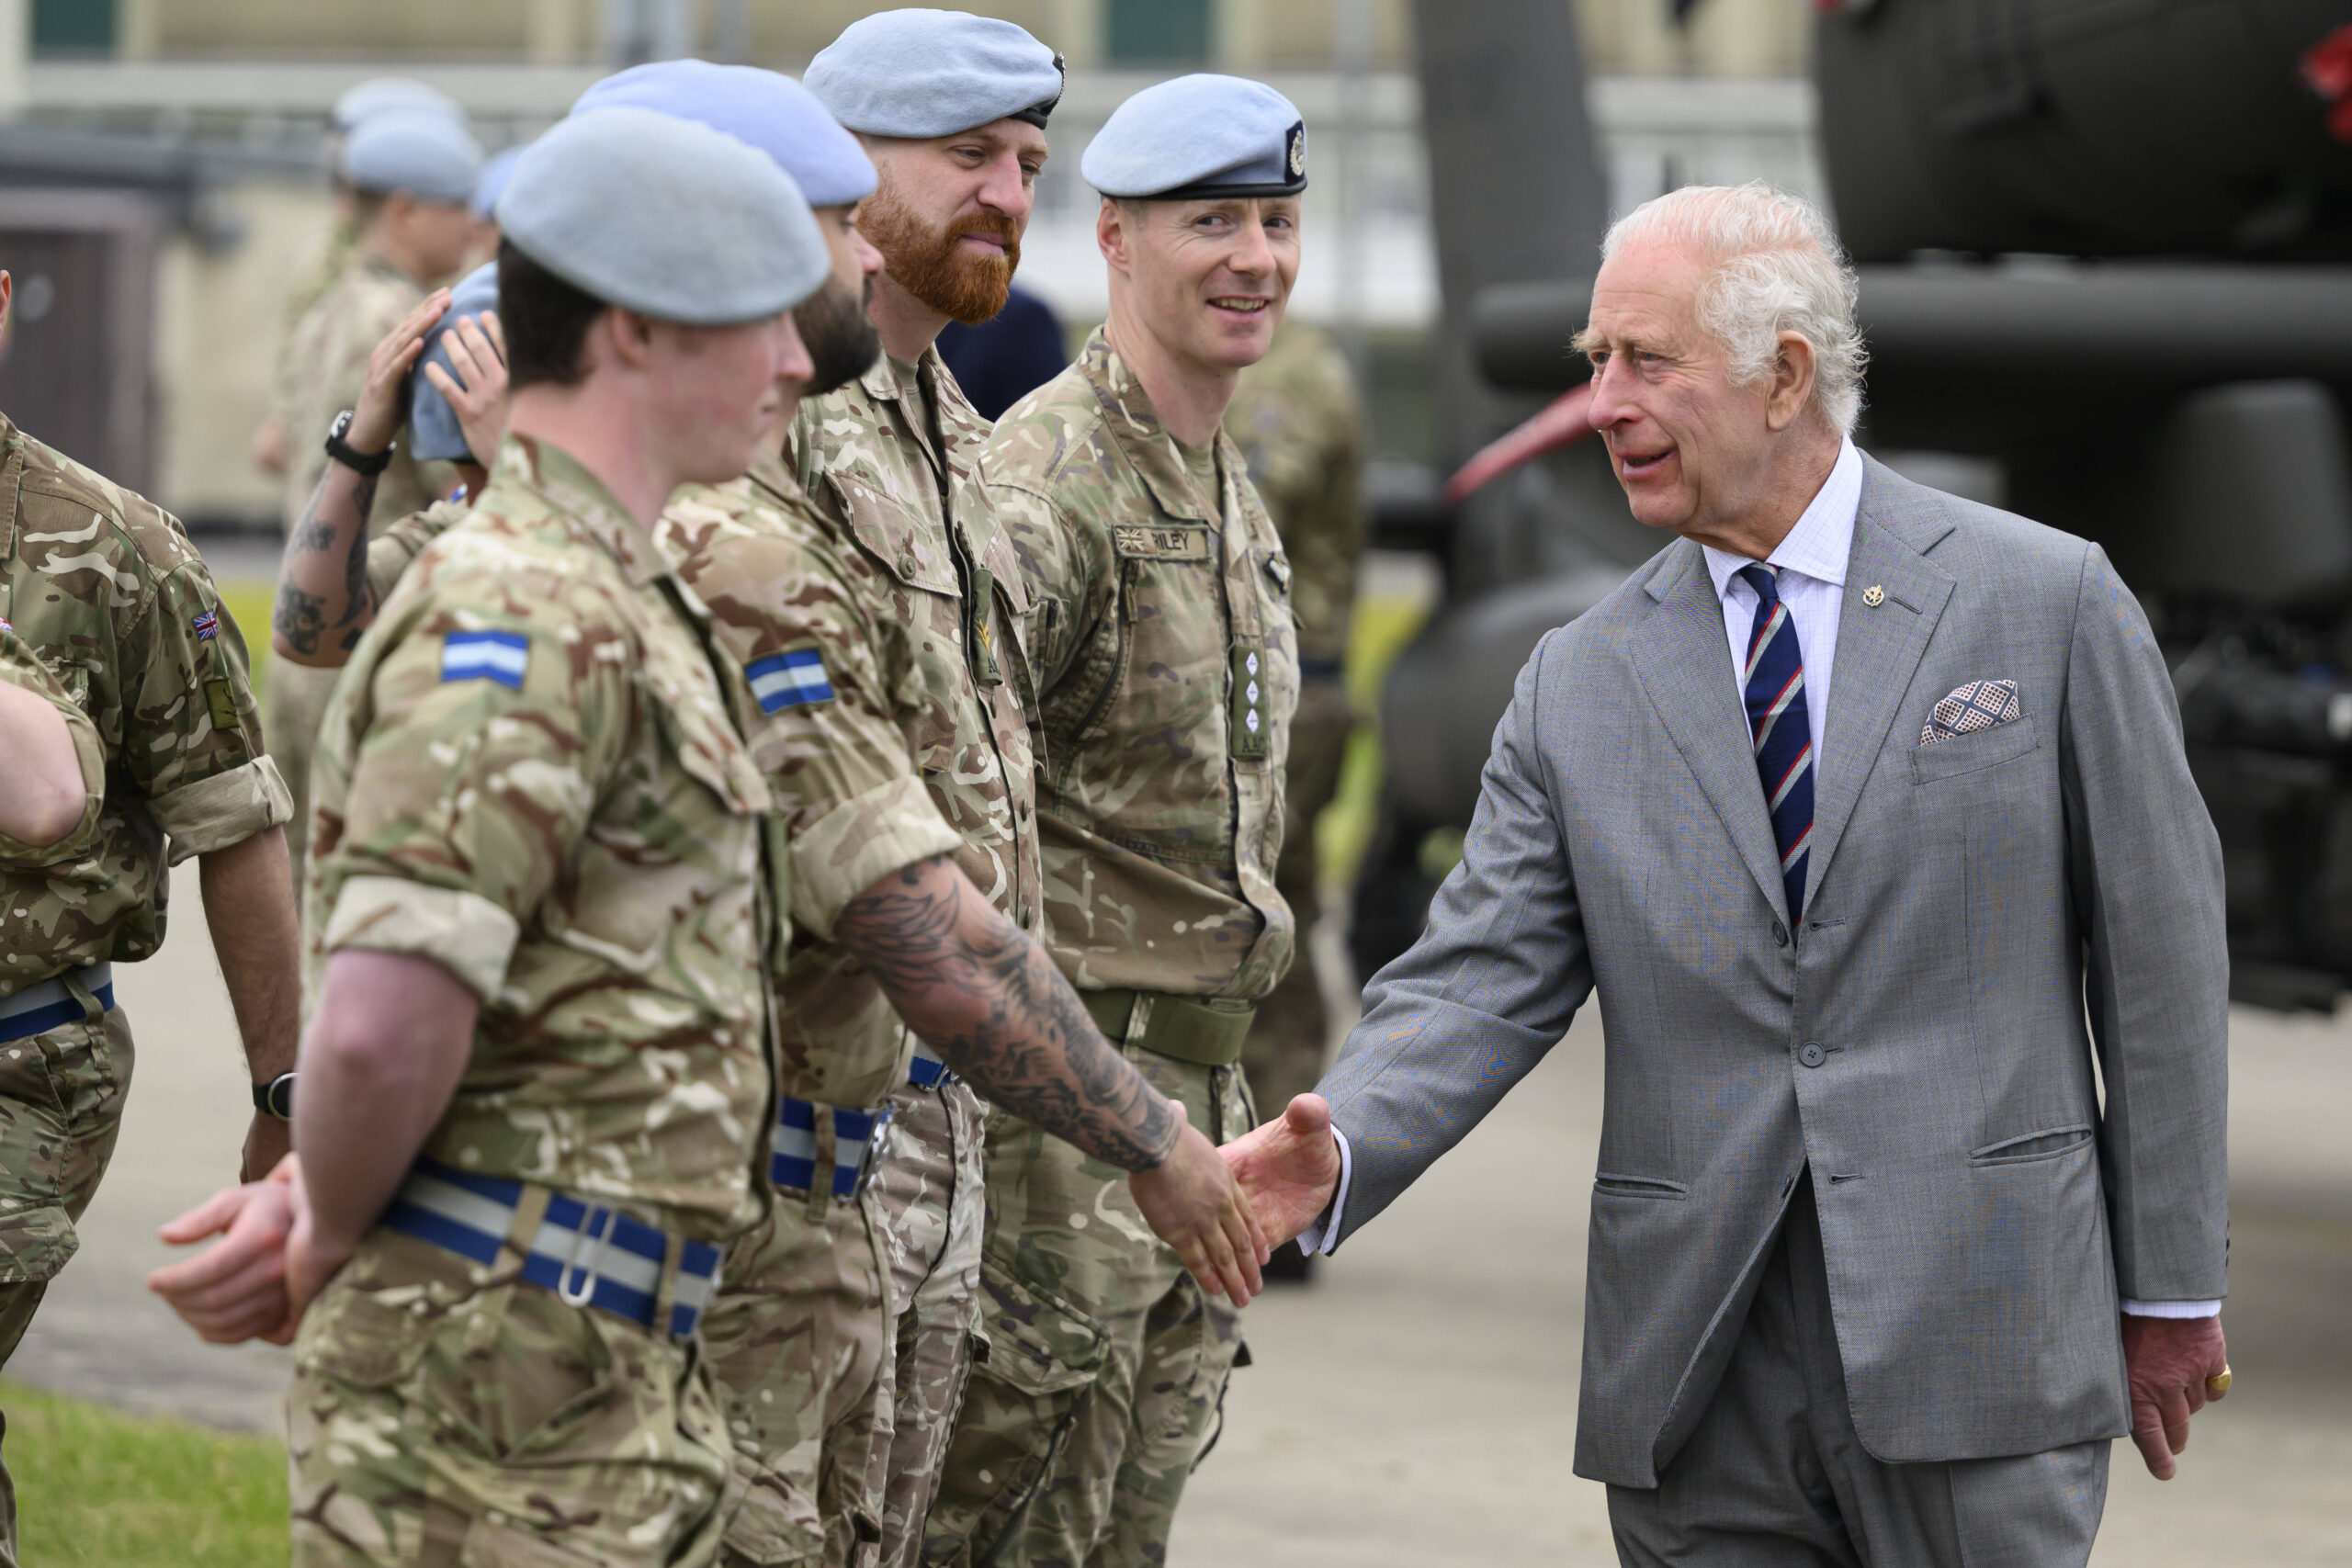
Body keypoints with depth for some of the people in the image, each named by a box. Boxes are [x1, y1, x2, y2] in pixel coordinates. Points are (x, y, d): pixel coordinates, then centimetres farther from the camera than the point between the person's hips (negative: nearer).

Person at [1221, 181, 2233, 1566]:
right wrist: (1338, 1151, -19)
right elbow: (1485, 979, 2)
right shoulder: (1582, 685, 8)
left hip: (1973, 1340, -3)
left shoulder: (2047, 604, 0)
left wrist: (2172, 1288, 3)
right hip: (1697, 1361, 3)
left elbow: (2160, 947, 2)